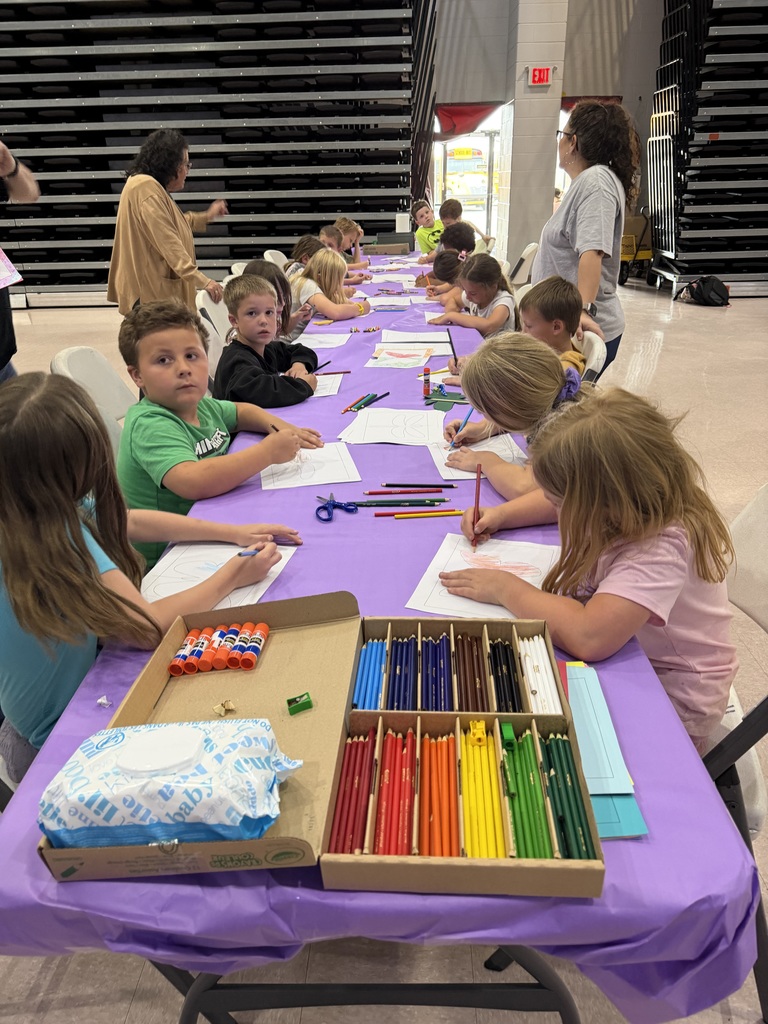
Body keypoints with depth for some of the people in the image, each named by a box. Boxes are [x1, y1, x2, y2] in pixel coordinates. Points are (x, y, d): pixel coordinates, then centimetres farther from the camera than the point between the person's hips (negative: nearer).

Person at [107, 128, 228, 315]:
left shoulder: (151, 187, 20)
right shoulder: (146, 187, -14)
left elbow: (171, 224, 37)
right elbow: (168, 244, -25)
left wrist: (207, 216, 41)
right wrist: (201, 279, -31)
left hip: (157, 290, 11)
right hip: (150, 292, -11)